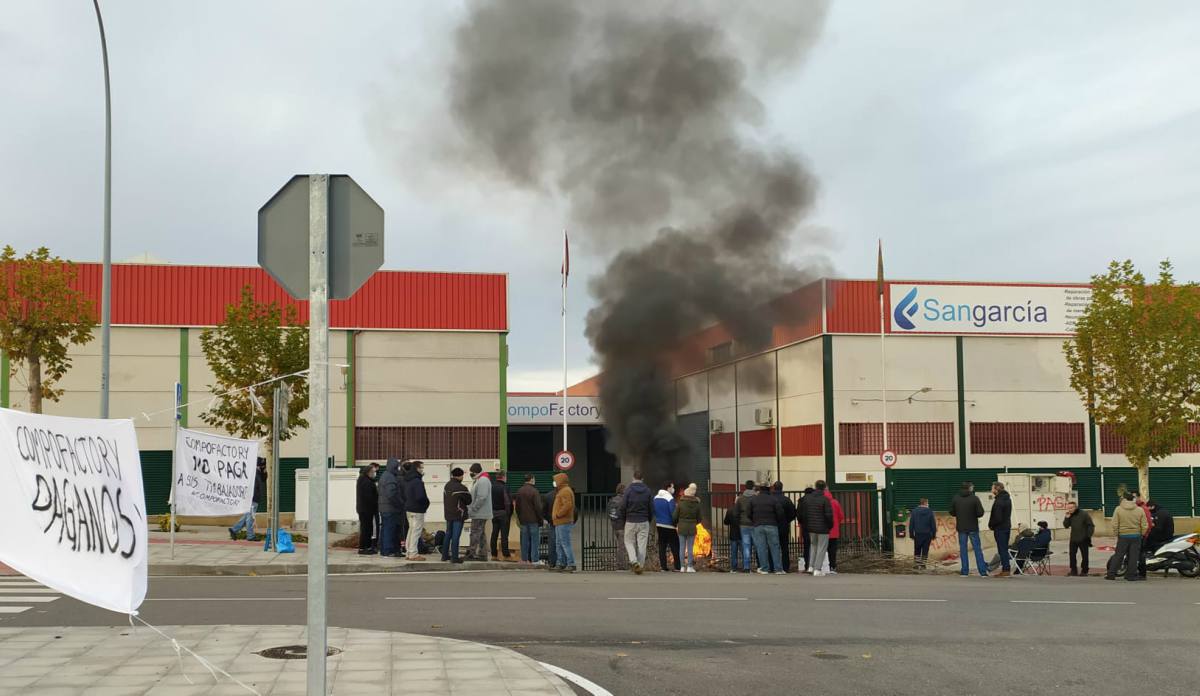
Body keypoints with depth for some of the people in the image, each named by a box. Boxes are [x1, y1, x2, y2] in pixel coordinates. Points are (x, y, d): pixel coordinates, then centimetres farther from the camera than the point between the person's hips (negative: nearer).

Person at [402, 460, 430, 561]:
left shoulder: (407, 480, 10)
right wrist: (426, 503, -6)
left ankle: (410, 552, 23)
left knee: (411, 530, 17)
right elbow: (420, 497, -24)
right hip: (417, 510, -9)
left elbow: (405, 495, 17)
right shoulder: (417, 481, -20)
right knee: (416, 531, -4)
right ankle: (413, 554, -2)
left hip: (408, 508, 9)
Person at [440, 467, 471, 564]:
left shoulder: (447, 485, 6)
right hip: (458, 515, -8)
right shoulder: (461, 488, -18)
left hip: (448, 515, 8)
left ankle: (445, 555, 22)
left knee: (448, 535, 16)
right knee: (455, 536, -4)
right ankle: (454, 557, -3)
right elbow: (469, 501, -8)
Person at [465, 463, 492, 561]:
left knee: (475, 533, -8)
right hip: (481, 513, 11)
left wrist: (472, 509, -19)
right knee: (481, 534, 13)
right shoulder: (478, 480, 18)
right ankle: (482, 554, 17)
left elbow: (481, 498, -24)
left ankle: (471, 554, -7)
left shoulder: (483, 481, -16)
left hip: (479, 513, -11)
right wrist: (470, 509, 14)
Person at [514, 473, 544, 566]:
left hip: (523, 520, 6)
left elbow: (517, 506, 16)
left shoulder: (519, 491, 8)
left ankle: (524, 559, 12)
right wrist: (540, 519, -6)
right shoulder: (534, 491, -14)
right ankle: (534, 560, -2)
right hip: (534, 520, -6)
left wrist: (519, 517, 24)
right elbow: (538, 507, -14)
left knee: (524, 540, 10)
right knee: (535, 539, -1)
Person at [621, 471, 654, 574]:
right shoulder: (648, 490, 0)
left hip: (630, 522, -2)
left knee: (629, 542, 11)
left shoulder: (629, 490, -8)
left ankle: (633, 560, -11)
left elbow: (623, 507, -8)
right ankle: (640, 566, 6)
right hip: (644, 522, 2)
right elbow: (652, 508, 2)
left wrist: (624, 518, 8)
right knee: (642, 544, 7)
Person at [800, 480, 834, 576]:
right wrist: (830, 525, -1)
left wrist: (806, 523, 16)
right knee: (821, 548, 4)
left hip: (810, 528, 5)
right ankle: (817, 570, 1)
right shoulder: (825, 500, -14)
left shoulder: (806, 498, 3)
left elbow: (802, 513, 6)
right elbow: (829, 515, -17)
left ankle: (811, 566, 15)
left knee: (813, 545, 24)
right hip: (823, 528, -5)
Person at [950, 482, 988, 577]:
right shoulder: (974, 498, -11)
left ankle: (965, 571, 5)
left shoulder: (956, 498, -1)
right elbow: (980, 513, -13)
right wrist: (974, 515, 7)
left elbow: (951, 512, 2)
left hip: (961, 527, 2)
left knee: (963, 549, 7)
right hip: (973, 527, -2)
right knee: (977, 549, 4)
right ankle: (983, 571, 3)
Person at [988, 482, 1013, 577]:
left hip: (1000, 528, -9)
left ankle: (1005, 570, -2)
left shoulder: (998, 501, -22)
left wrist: (991, 525, -7)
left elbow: (997, 518, -22)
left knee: (1002, 549, -4)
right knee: (1005, 549, 15)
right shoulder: (1008, 498, 9)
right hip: (1007, 526, 9)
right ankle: (1006, 569, 19)